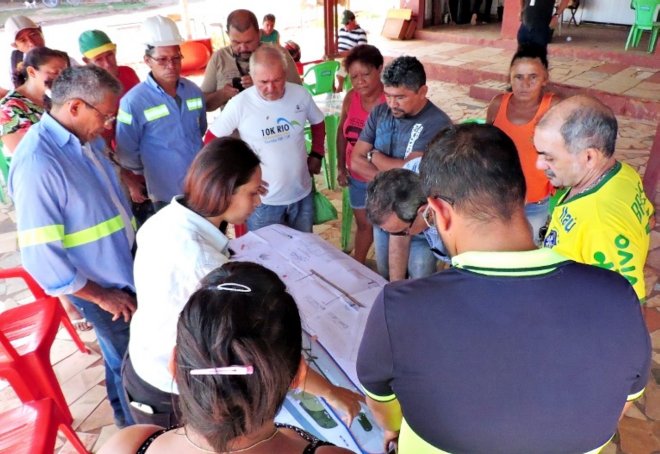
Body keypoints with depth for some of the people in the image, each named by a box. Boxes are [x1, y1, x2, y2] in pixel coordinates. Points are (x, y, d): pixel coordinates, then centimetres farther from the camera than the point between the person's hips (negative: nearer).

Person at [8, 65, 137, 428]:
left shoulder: (85, 139, -1)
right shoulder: (37, 163, -27)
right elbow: (39, 254, -26)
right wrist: (100, 295, -17)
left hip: (123, 270, 8)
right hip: (103, 287, -7)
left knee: (125, 358, 27)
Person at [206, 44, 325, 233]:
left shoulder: (301, 94, -7)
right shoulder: (239, 104, -18)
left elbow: (318, 123, 14)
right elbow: (212, 140, -6)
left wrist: (316, 154, 8)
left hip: (302, 194, 4)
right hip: (263, 200, -3)